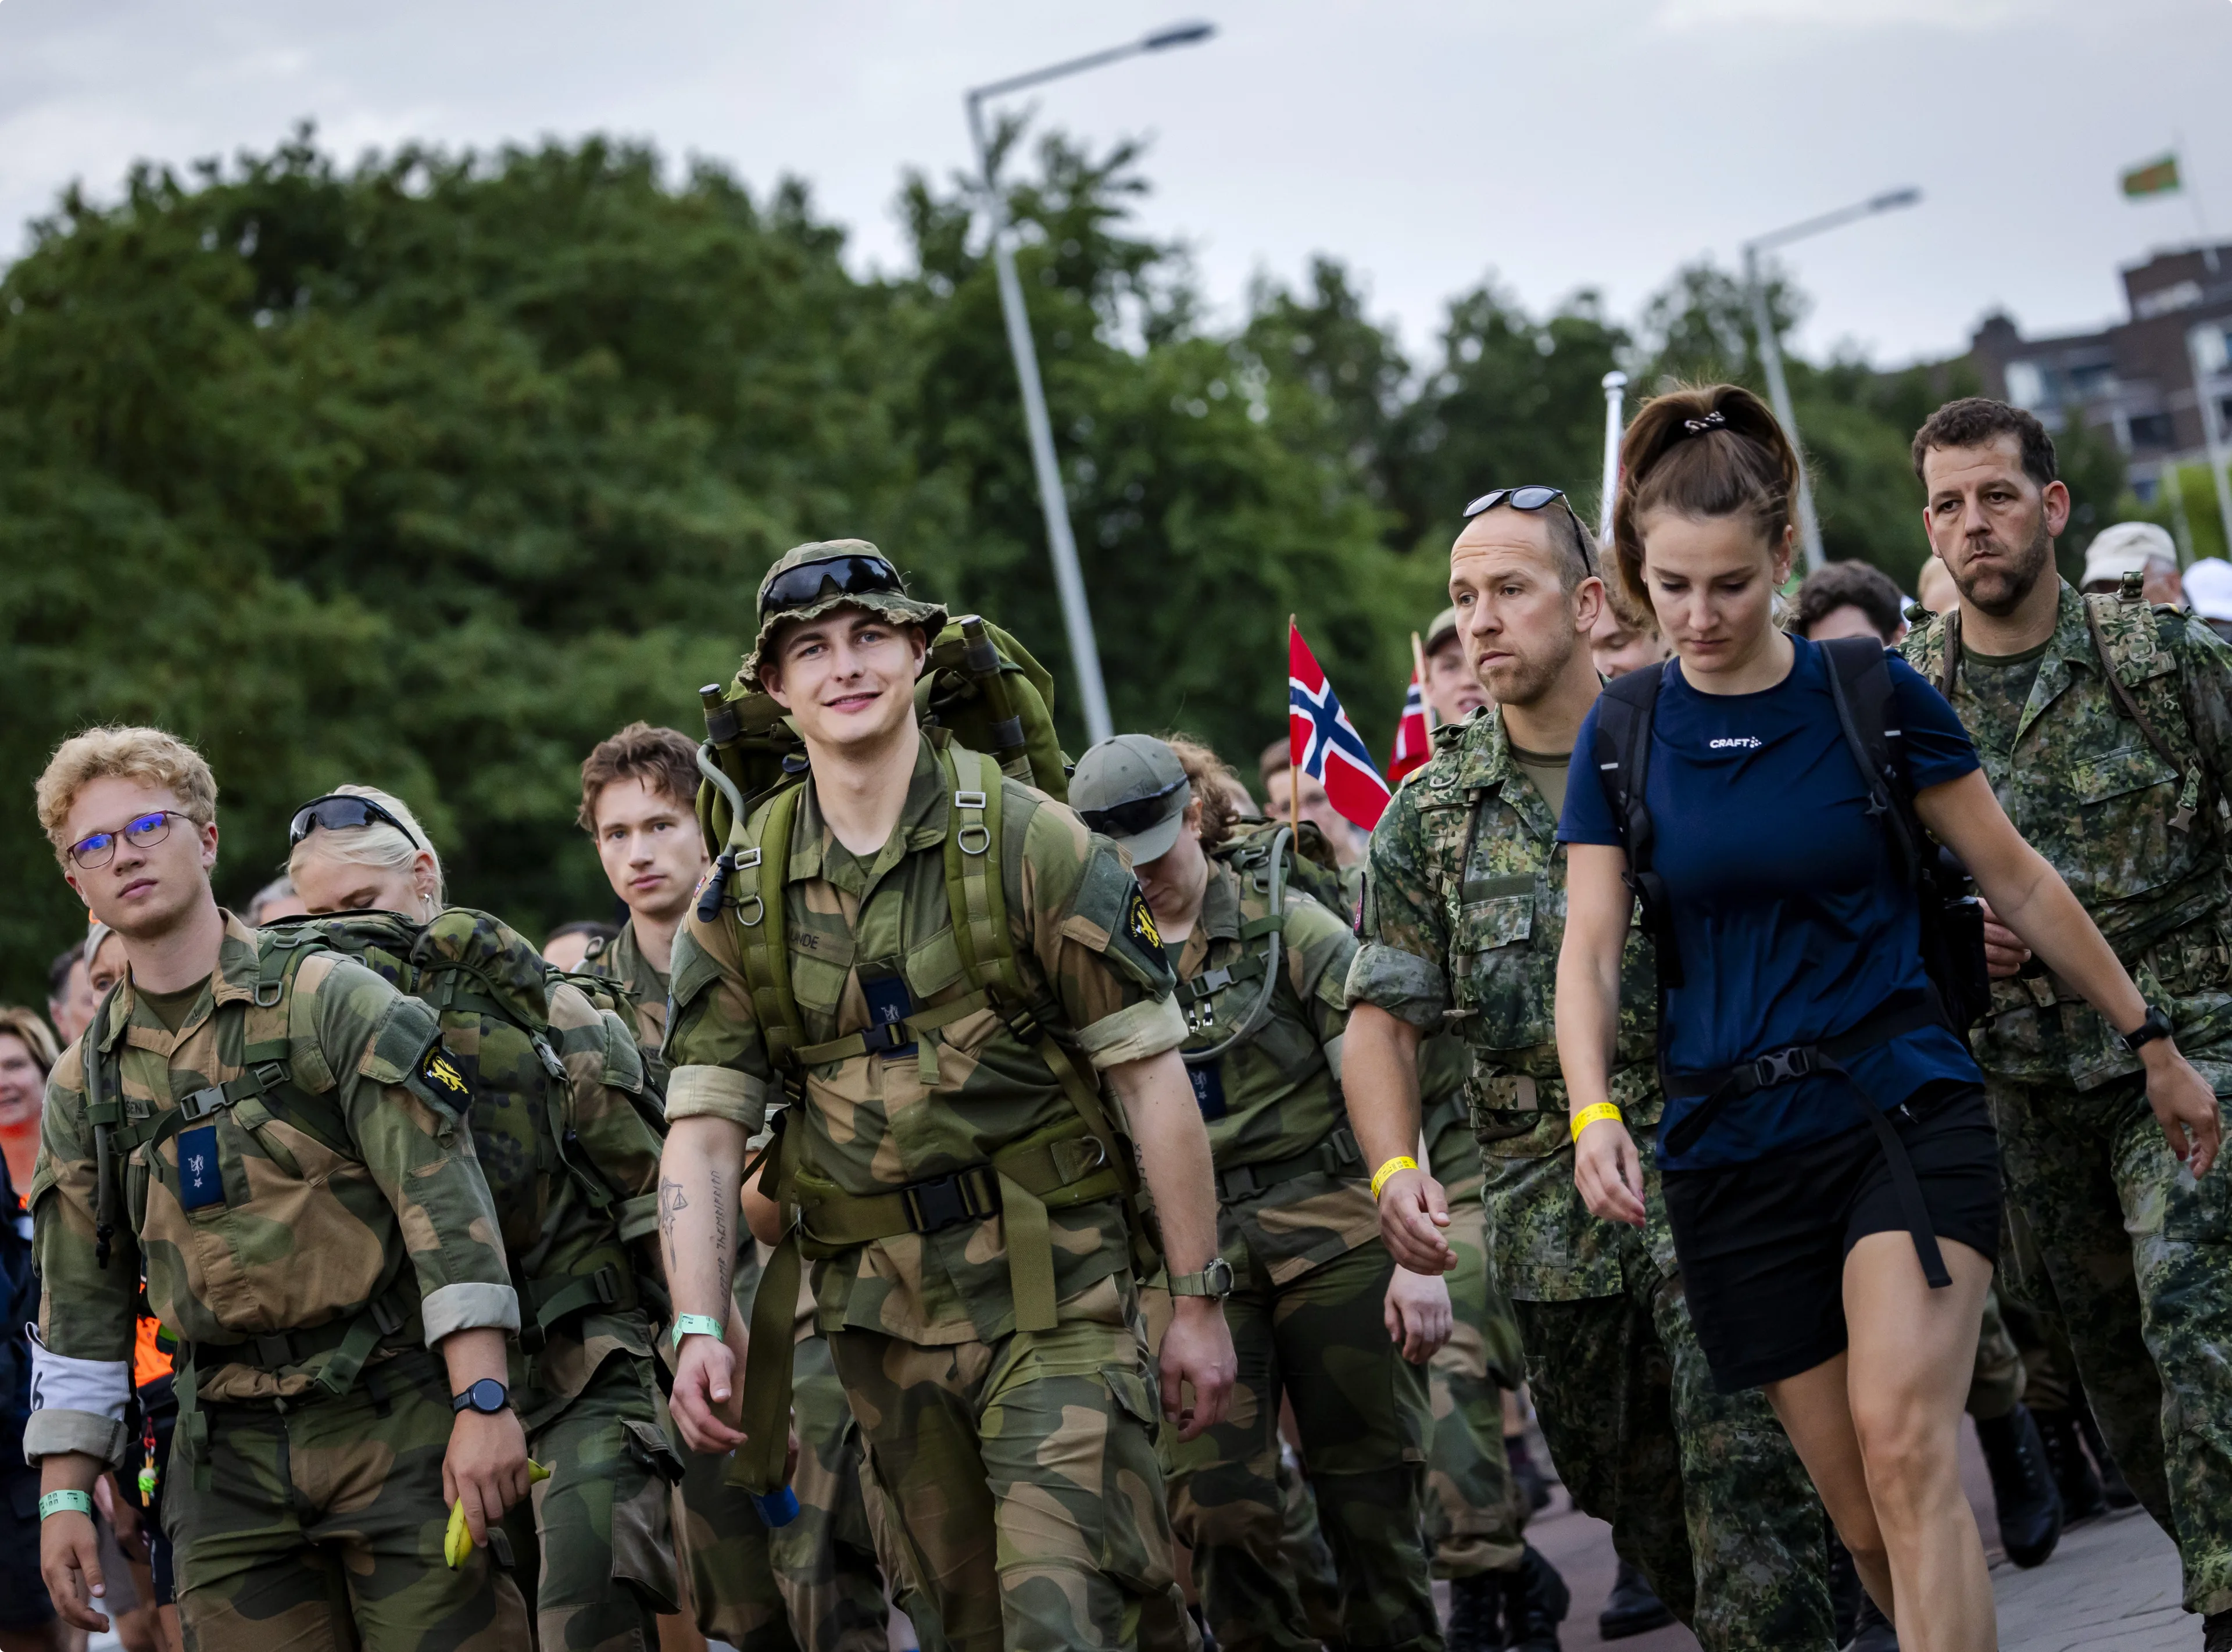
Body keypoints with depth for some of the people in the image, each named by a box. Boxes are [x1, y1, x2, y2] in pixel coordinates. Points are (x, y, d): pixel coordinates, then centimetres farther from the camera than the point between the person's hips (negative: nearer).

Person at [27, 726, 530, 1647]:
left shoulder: (329, 1000, -3)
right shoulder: (85, 1082, 11)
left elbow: (446, 1199, -10)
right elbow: (80, 1307, 16)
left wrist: (483, 1401, -18)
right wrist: (64, 1497, 10)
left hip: (393, 1422, -4)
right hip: (230, 1458, 4)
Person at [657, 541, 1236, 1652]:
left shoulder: (1025, 841, -4)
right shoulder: (743, 893, 5)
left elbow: (1151, 1075, -4)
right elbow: (702, 1132, 3)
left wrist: (1198, 1300, -5)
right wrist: (700, 1329, -10)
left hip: (1051, 1289, -4)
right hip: (879, 1307, 4)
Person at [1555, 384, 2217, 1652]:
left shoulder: (1872, 694, -1)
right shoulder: (1623, 734, 4)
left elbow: (2018, 881, 7)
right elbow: (1592, 948, 1)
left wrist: (2154, 1042, 13)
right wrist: (1594, 1111, -17)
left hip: (1904, 1107, -2)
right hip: (1732, 1147, 3)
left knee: (1906, 1449, -21)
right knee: (1863, 1514, 2)